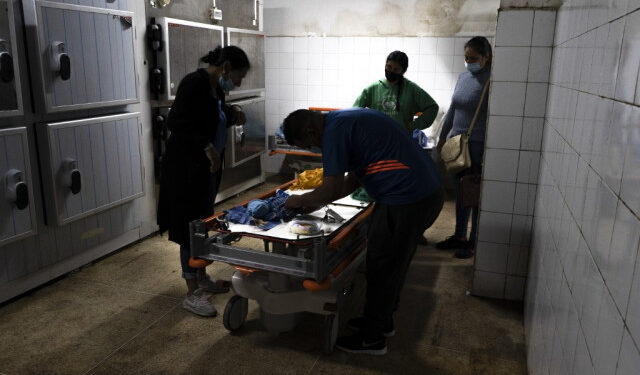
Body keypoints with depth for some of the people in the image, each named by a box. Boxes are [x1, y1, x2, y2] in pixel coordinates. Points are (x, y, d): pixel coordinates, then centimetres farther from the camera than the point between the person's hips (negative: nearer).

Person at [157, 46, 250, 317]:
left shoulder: (216, 87, 8)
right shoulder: (194, 83, -18)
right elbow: (176, 122, -25)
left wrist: (232, 112, 2)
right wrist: (206, 146, -33)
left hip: (207, 168, 9)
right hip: (187, 169, -9)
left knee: (203, 224, 17)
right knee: (190, 228, -2)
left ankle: (201, 278, 33)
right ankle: (192, 294, 9)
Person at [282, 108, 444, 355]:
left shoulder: (334, 131, -14)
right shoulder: (347, 120, 17)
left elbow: (331, 190, -13)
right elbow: (353, 179, 21)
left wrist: (300, 201, 4)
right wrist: (316, 203, 19)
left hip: (406, 201, -10)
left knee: (382, 267, 5)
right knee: (394, 263, 22)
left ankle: (372, 338, 21)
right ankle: (382, 320, 40)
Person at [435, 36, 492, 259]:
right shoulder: (463, 77, 11)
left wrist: (488, 151, -18)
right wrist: (443, 137, 19)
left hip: (478, 147, -7)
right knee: (460, 193, 14)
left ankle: (473, 242, 14)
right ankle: (459, 236, 27)